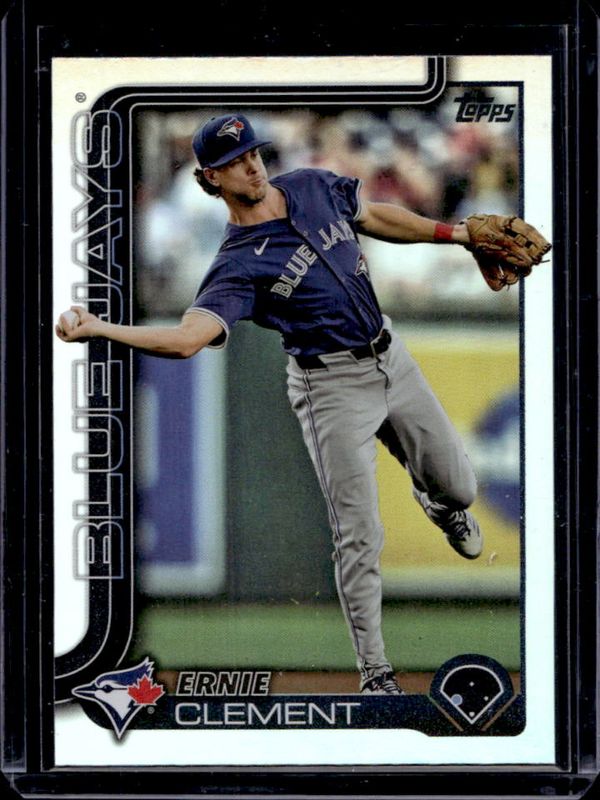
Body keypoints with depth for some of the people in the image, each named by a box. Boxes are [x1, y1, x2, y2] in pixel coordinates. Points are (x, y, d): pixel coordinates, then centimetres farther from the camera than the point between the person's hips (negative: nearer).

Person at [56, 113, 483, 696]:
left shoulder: (312, 187, 1)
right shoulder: (238, 265, -18)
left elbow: (374, 217, 20)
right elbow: (186, 338, -31)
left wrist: (455, 233, 19)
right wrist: (97, 328, -44)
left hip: (390, 359, 6)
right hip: (332, 388, -6)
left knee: (458, 487, 17)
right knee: (359, 539, -7)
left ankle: (438, 504, 57)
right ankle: (374, 672, 6)